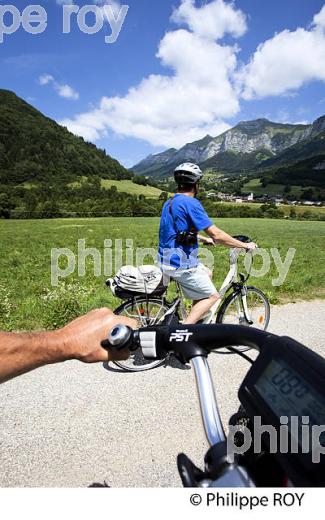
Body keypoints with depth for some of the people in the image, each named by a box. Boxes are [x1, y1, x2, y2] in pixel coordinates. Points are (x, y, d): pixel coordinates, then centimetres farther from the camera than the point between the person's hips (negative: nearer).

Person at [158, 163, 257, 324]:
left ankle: (197, 319, 29)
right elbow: (216, 235, -20)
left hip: (168, 259, 9)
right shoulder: (191, 203, -17)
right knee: (212, 296, 4)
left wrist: (204, 239, 34)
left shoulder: (170, 202, 12)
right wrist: (245, 245, -9)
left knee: (207, 274, 27)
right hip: (181, 264, -9)